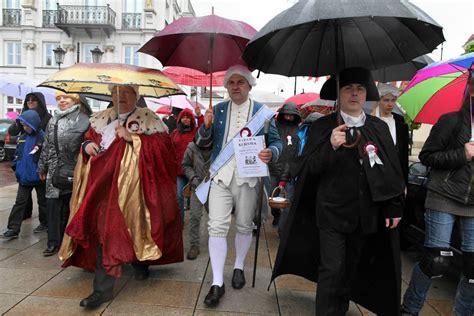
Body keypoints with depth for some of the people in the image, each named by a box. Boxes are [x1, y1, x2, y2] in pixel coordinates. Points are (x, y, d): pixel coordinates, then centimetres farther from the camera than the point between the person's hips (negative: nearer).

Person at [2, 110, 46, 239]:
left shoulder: (43, 137, -15)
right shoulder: (22, 137, 6)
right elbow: (17, 154, 14)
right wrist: (17, 168, 5)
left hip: (39, 177, -5)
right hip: (24, 176, 5)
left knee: (43, 201, 12)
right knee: (20, 202, 6)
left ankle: (45, 224, 27)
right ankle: (13, 228, 10)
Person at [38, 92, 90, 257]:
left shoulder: (83, 119, -5)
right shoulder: (53, 121, 16)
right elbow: (46, 146, 21)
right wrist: (42, 167, 23)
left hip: (73, 171, -5)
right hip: (54, 171, 5)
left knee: (68, 206, 3)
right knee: (52, 205, 3)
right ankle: (53, 242, 13)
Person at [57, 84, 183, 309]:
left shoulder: (148, 119, -1)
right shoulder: (100, 119, 15)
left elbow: (163, 146, -11)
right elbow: (88, 138, 24)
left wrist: (133, 138, -18)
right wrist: (88, 145, 1)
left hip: (132, 187, -4)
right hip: (103, 185, 4)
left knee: (133, 227, 4)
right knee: (104, 231, 3)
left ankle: (141, 263, 35)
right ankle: (103, 288, 17)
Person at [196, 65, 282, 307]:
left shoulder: (264, 112, 4)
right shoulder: (217, 110, 9)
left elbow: (276, 142, 5)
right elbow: (202, 142, 8)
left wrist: (271, 153, -18)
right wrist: (206, 127, -13)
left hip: (248, 178, 0)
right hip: (221, 177, 1)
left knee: (244, 226, 12)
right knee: (217, 228, -5)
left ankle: (239, 267, 35)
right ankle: (217, 283, 4)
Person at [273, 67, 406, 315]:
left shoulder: (379, 127, 5)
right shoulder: (322, 126, -4)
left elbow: (392, 169, 7)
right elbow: (309, 169, -10)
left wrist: (394, 207, 4)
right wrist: (331, 146, -26)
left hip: (365, 215, 4)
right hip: (332, 213, -3)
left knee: (352, 269, 18)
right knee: (331, 270, -1)